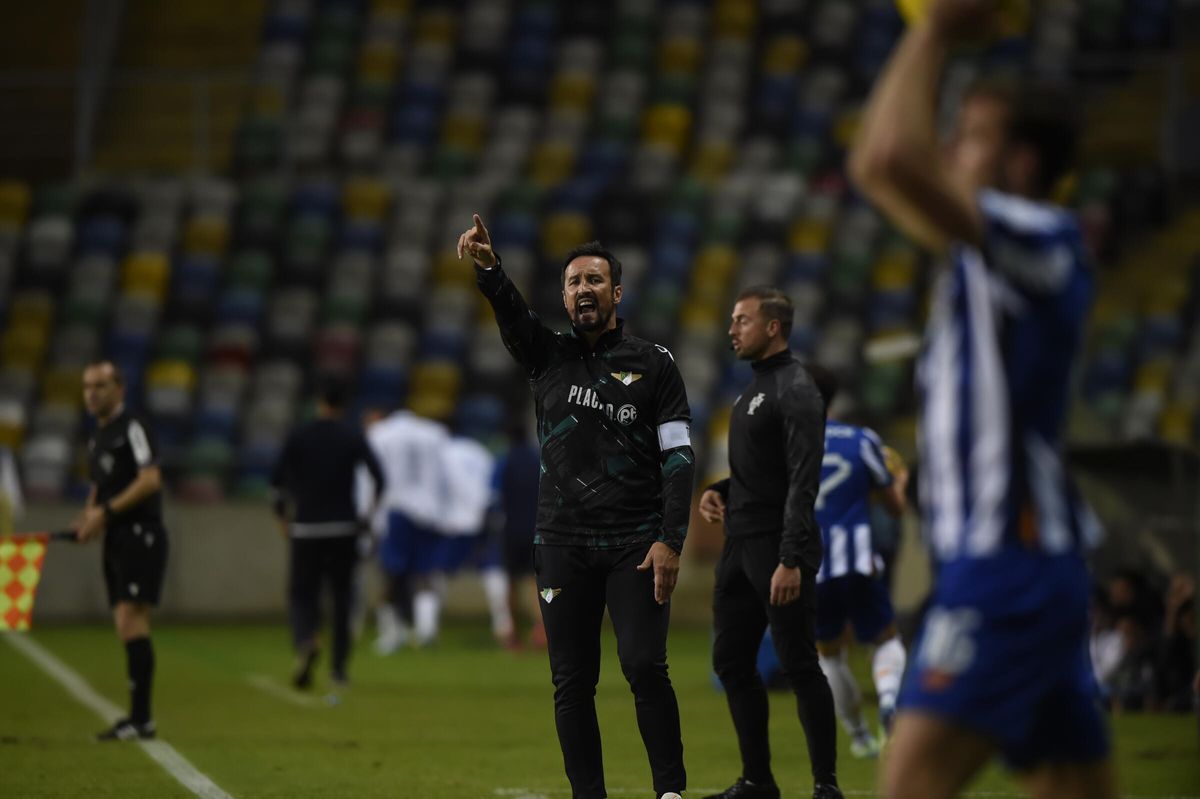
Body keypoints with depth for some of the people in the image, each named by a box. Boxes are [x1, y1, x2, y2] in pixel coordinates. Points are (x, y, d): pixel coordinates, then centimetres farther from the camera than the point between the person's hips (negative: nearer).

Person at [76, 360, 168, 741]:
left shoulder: (132, 427, -9)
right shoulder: (97, 437, 18)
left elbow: (150, 480, -19)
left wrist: (106, 512, -20)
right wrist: (88, 517, 8)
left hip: (139, 535, -9)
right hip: (116, 539, 9)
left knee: (130, 619, -17)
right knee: (128, 626, 8)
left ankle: (141, 717, -19)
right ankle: (138, 718, 11)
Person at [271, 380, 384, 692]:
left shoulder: (298, 436, 2)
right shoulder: (353, 438, 2)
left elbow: (278, 479, -3)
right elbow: (378, 475, -8)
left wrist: (282, 514, 9)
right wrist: (372, 511, 5)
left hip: (306, 528, -1)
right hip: (344, 529, 1)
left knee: (301, 593, 6)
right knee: (342, 596, 11)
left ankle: (306, 642, -26)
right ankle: (339, 669, 11)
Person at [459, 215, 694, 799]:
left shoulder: (653, 364, 5)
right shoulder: (547, 356, 10)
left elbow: (679, 456, 0)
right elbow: (510, 312, -10)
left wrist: (671, 541, -10)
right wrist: (487, 267, -32)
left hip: (636, 543, -3)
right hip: (563, 546, 3)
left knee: (644, 665, -14)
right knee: (572, 683, 2)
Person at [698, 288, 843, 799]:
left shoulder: (794, 391, -14)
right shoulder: (754, 388, 16)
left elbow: (802, 479, -21)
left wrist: (792, 559, -27)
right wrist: (721, 490, 7)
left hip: (778, 551, -10)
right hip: (740, 546, 10)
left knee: (800, 668, -6)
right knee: (732, 662, 10)